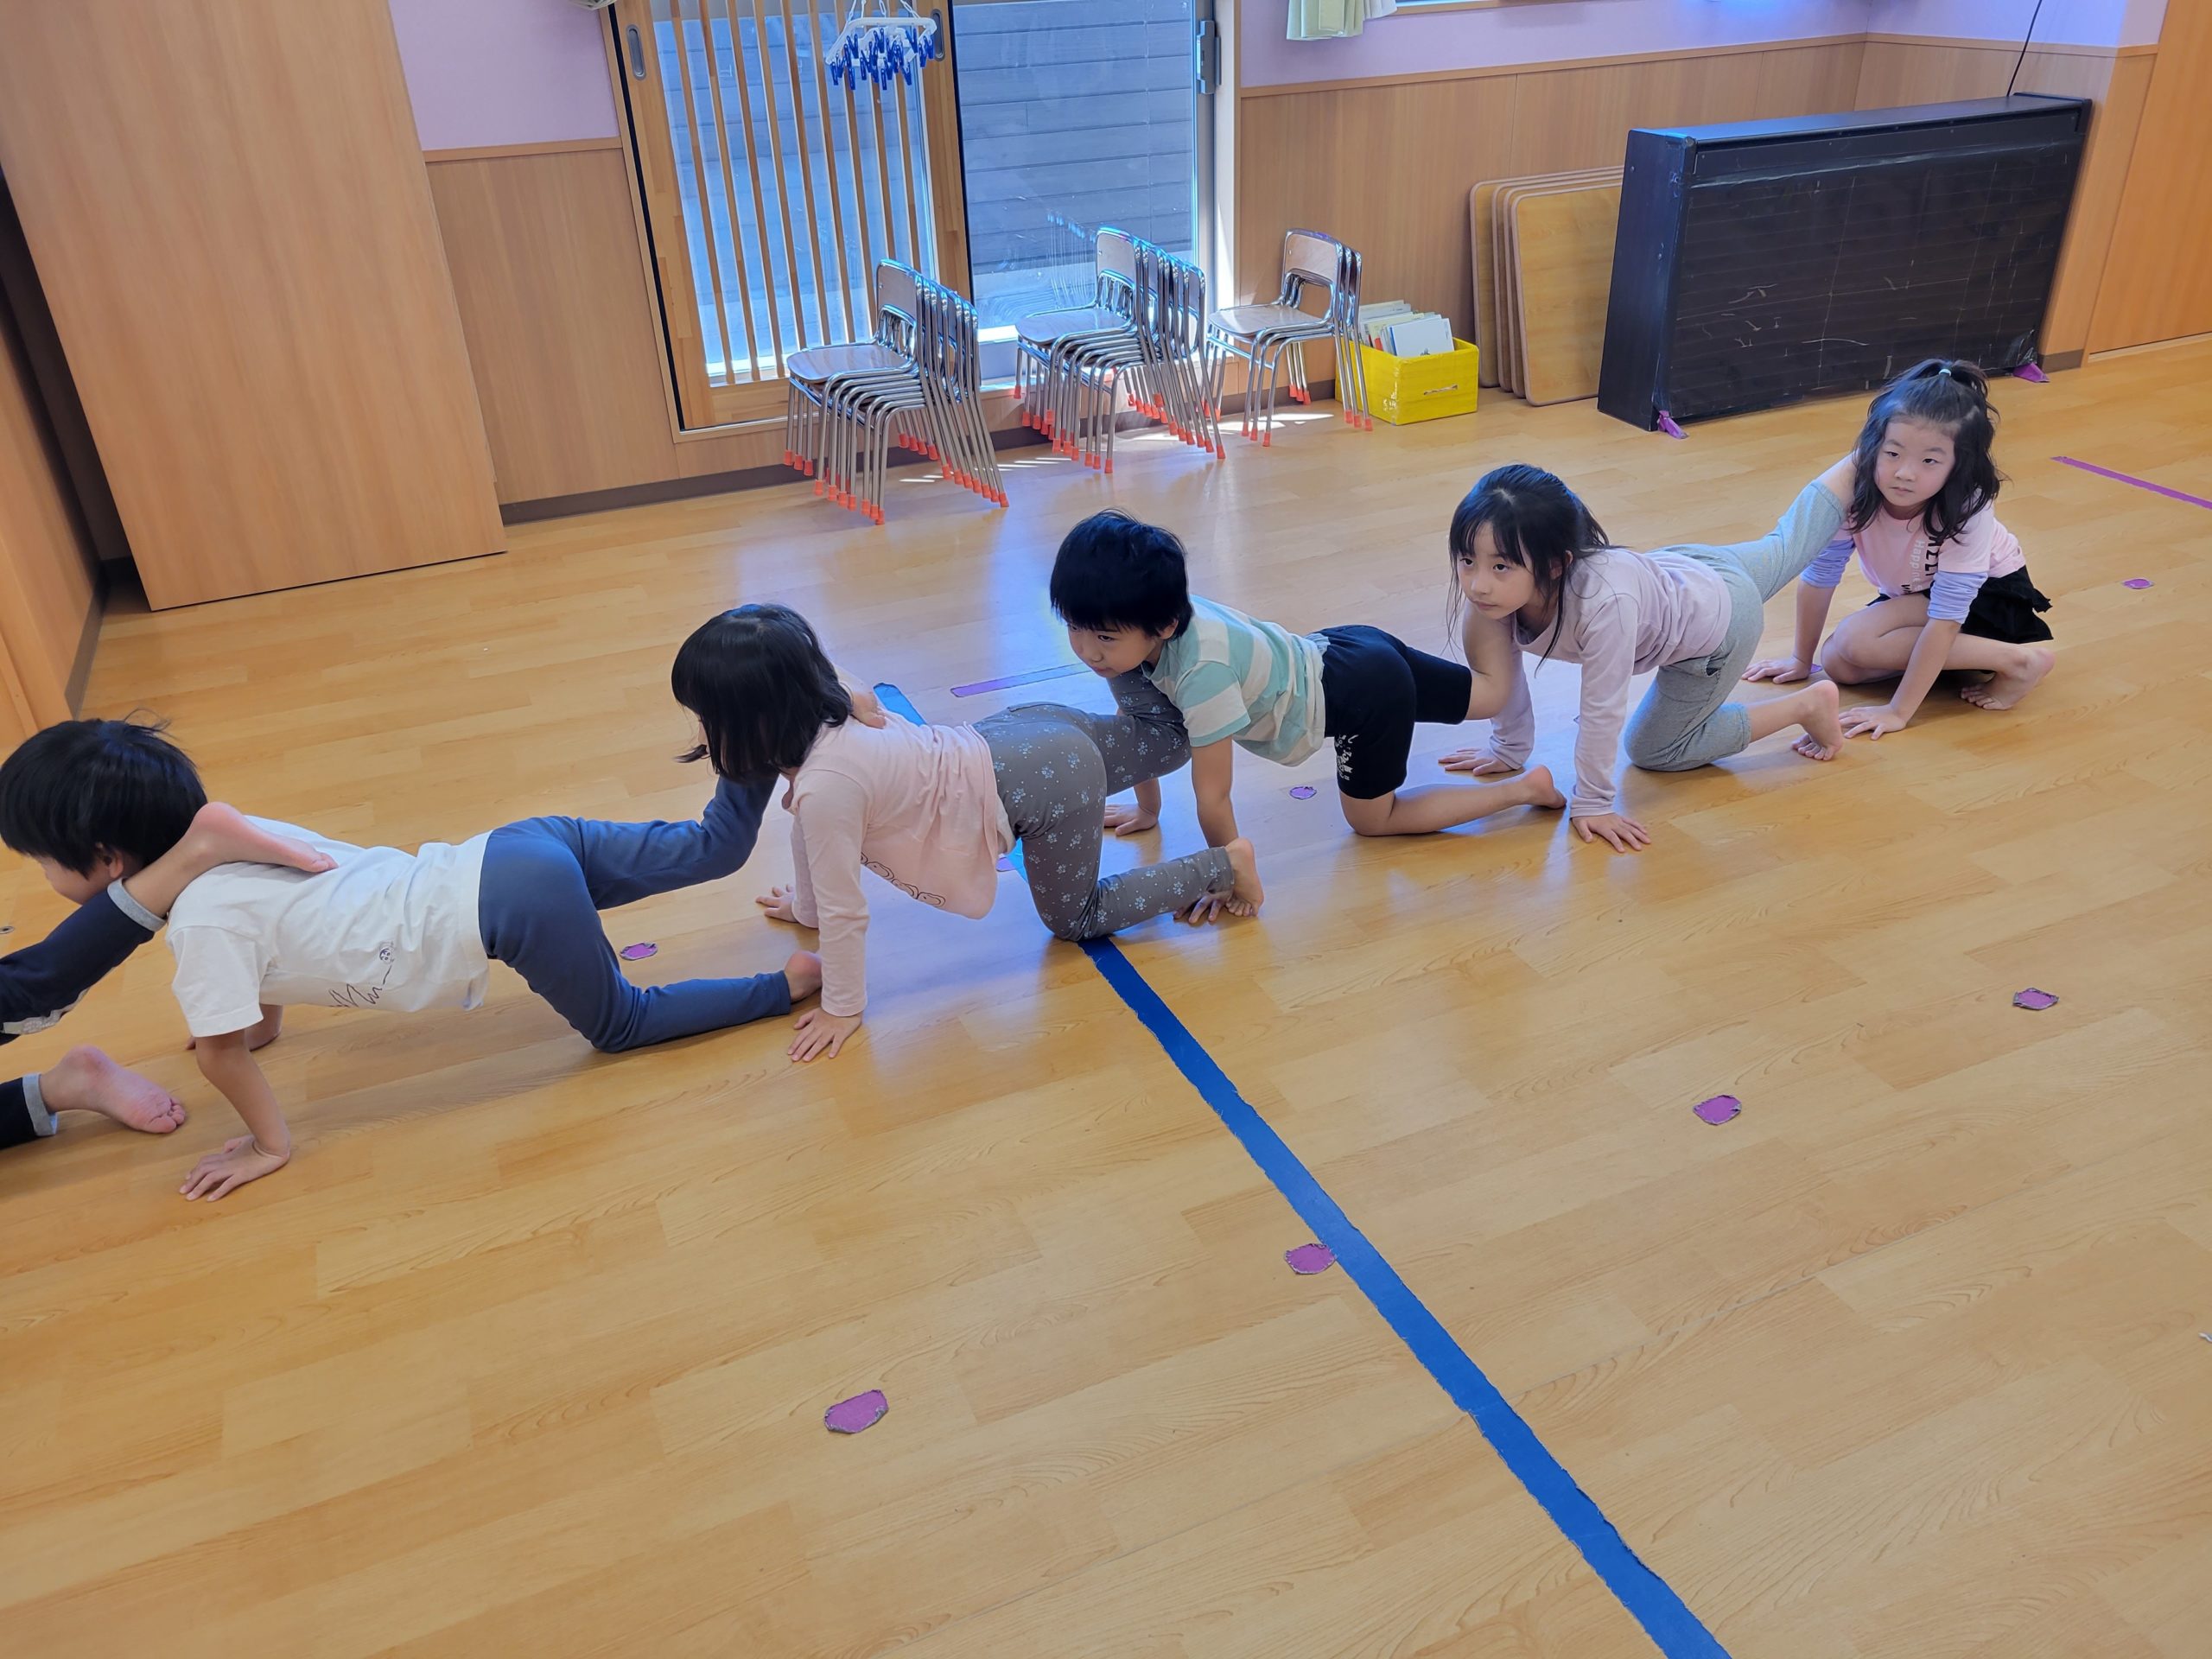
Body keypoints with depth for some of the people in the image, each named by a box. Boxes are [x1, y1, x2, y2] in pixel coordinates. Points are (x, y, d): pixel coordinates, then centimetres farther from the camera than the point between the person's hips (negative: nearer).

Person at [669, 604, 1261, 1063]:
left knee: (1075, 919, 13)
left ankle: (1223, 866, 13)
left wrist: (841, 1009, -10)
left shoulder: (826, 785, -31)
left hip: (1049, 785, -8)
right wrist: (803, 906, 25)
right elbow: (807, 829, 12)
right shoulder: (814, 727, -7)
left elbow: (845, 912, -22)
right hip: (1013, 743, 8)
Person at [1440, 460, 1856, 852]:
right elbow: (1502, 670, -14)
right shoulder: (1499, 587, -31)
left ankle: (1807, 704, 17)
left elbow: (1603, 710, -39)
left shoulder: (1605, 602, -49)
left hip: (1720, 618, -5)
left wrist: (1592, 802, -29)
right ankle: (1851, 469, 58)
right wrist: (1508, 749, -4)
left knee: (1656, 750, 6)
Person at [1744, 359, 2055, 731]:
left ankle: (2016, 660, -18)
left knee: (1854, 641, -27)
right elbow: (1819, 575, -14)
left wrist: (1899, 711, -35)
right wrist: (1801, 659, -5)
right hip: (1911, 596, 5)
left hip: (1990, 591, -5)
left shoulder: (1968, 509, -33)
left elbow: (1945, 619, -34)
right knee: (1838, 664, -16)